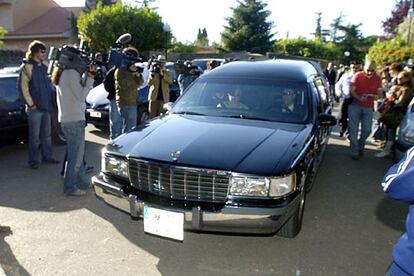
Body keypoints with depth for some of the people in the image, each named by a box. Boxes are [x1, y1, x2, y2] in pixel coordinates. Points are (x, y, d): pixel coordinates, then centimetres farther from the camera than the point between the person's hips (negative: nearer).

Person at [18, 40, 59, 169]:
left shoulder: (44, 67, 13)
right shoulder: (26, 67, -8)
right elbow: (23, 87, -12)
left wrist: (50, 102, 11)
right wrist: (31, 104, -13)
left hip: (47, 107, 6)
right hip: (35, 108, -6)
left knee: (46, 134, 13)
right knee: (35, 136, 1)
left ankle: (47, 156, 24)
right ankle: (34, 160, 11)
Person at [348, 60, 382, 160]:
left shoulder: (377, 78, 4)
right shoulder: (357, 76, -5)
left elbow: (379, 93, 7)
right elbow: (352, 91, -8)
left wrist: (377, 96, -17)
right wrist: (359, 98, -27)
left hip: (369, 108, 3)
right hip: (355, 106, -2)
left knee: (367, 130, 3)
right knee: (353, 130, -2)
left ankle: (360, 146, 30)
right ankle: (354, 152, 8)